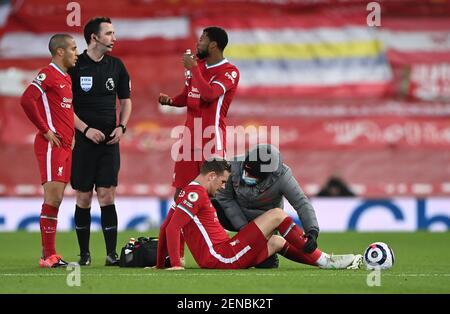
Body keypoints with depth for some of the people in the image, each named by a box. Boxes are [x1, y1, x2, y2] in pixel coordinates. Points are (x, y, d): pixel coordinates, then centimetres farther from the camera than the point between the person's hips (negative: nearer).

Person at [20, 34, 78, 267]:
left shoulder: (66, 78, 18)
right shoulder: (47, 75, -10)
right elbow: (26, 100, -23)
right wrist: (45, 130, -17)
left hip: (65, 145, 9)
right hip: (51, 145, -9)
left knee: (56, 200, 8)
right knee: (53, 197, -11)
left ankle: (48, 254, 11)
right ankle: (48, 256, -11)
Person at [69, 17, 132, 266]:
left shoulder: (116, 66, 8)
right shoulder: (75, 66, -4)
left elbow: (125, 100, 16)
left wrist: (121, 127, -1)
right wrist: (86, 129, -14)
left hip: (109, 141, 2)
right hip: (84, 140, -2)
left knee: (107, 196, -3)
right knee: (83, 197, 2)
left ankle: (111, 254, -3)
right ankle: (84, 254, 11)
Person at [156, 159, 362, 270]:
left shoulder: (186, 194, 20)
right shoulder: (197, 193, -10)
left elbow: (164, 229, 22)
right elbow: (172, 228, -19)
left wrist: (161, 264, 22)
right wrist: (176, 265, -22)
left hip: (224, 258, 10)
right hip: (224, 258, -10)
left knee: (277, 241, 23)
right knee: (277, 214, -5)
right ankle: (323, 260, 1)